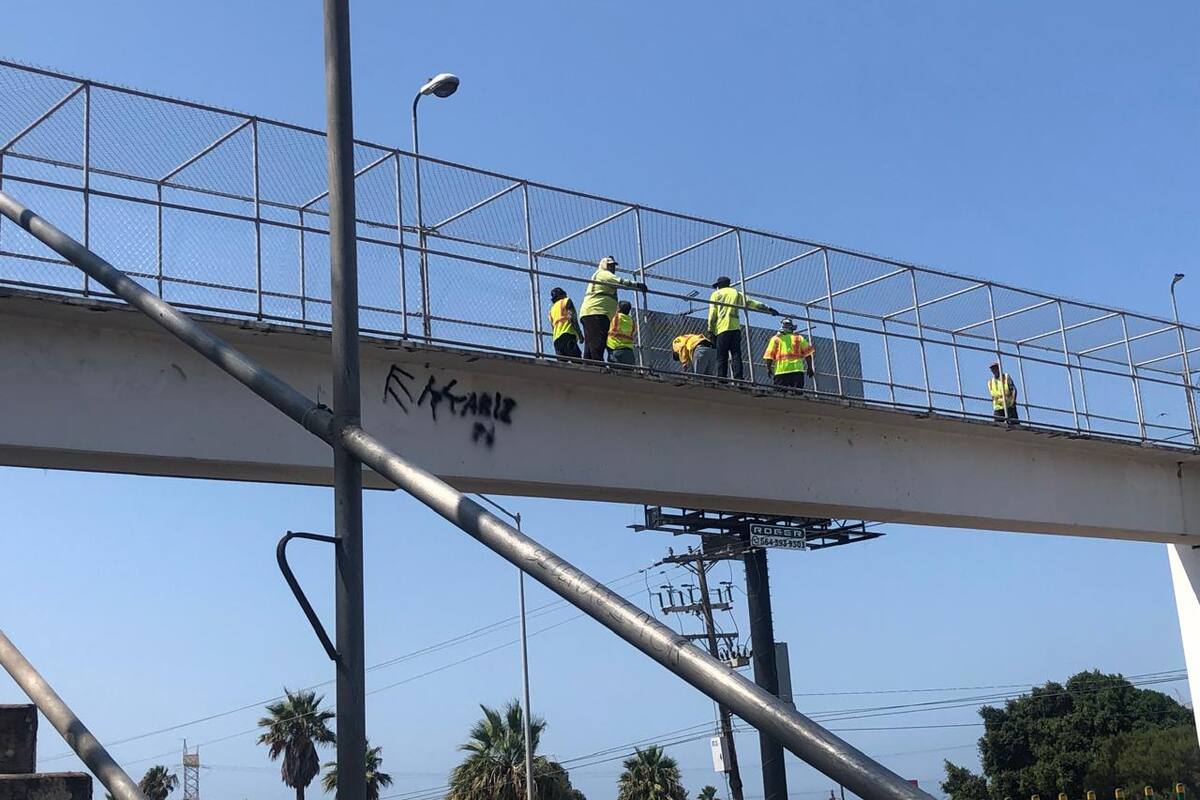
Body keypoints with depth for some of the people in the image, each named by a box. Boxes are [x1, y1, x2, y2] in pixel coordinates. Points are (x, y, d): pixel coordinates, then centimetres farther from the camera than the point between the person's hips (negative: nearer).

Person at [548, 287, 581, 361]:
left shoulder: (552, 308, 30)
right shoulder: (566, 301, 11)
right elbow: (571, 317, -6)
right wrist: (579, 334, -9)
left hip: (556, 339, 7)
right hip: (568, 334, -7)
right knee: (576, 360, -21)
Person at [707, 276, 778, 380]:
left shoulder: (716, 294, 12)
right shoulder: (737, 293, 21)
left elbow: (712, 313, 3)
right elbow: (751, 303, 16)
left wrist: (710, 330, 1)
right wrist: (767, 308, 18)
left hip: (721, 328, -3)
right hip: (735, 328, 3)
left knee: (722, 357, -5)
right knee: (736, 355, -1)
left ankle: (721, 380, -12)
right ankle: (738, 378, -11)